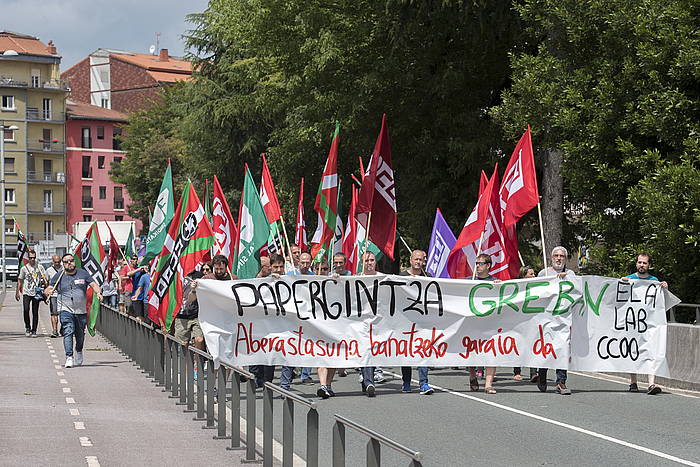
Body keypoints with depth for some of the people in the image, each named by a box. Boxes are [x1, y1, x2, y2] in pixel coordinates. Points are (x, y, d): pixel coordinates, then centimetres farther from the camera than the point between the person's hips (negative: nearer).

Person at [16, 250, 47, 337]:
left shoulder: (40, 267, 5)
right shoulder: (24, 268, 6)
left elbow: (45, 279, 7)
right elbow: (20, 281, 12)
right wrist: (17, 292, 10)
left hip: (36, 293, 0)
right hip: (26, 292, 0)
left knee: (35, 313, 1)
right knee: (26, 310, -15)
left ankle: (34, 331, 9)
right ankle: (27, 327, 4)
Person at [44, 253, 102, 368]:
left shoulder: (83, 273, 7)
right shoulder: (58, 277, 5)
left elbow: (93, 284, 2)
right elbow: (48, 289, 0)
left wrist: (98, 292, -19)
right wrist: (48, 291, -25)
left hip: (81, 311, 2)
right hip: (66, 310, -2)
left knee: (80, 335, 13)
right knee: (68, 332, -18)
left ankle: (79, 352, 41)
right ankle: (69, 358, -22)